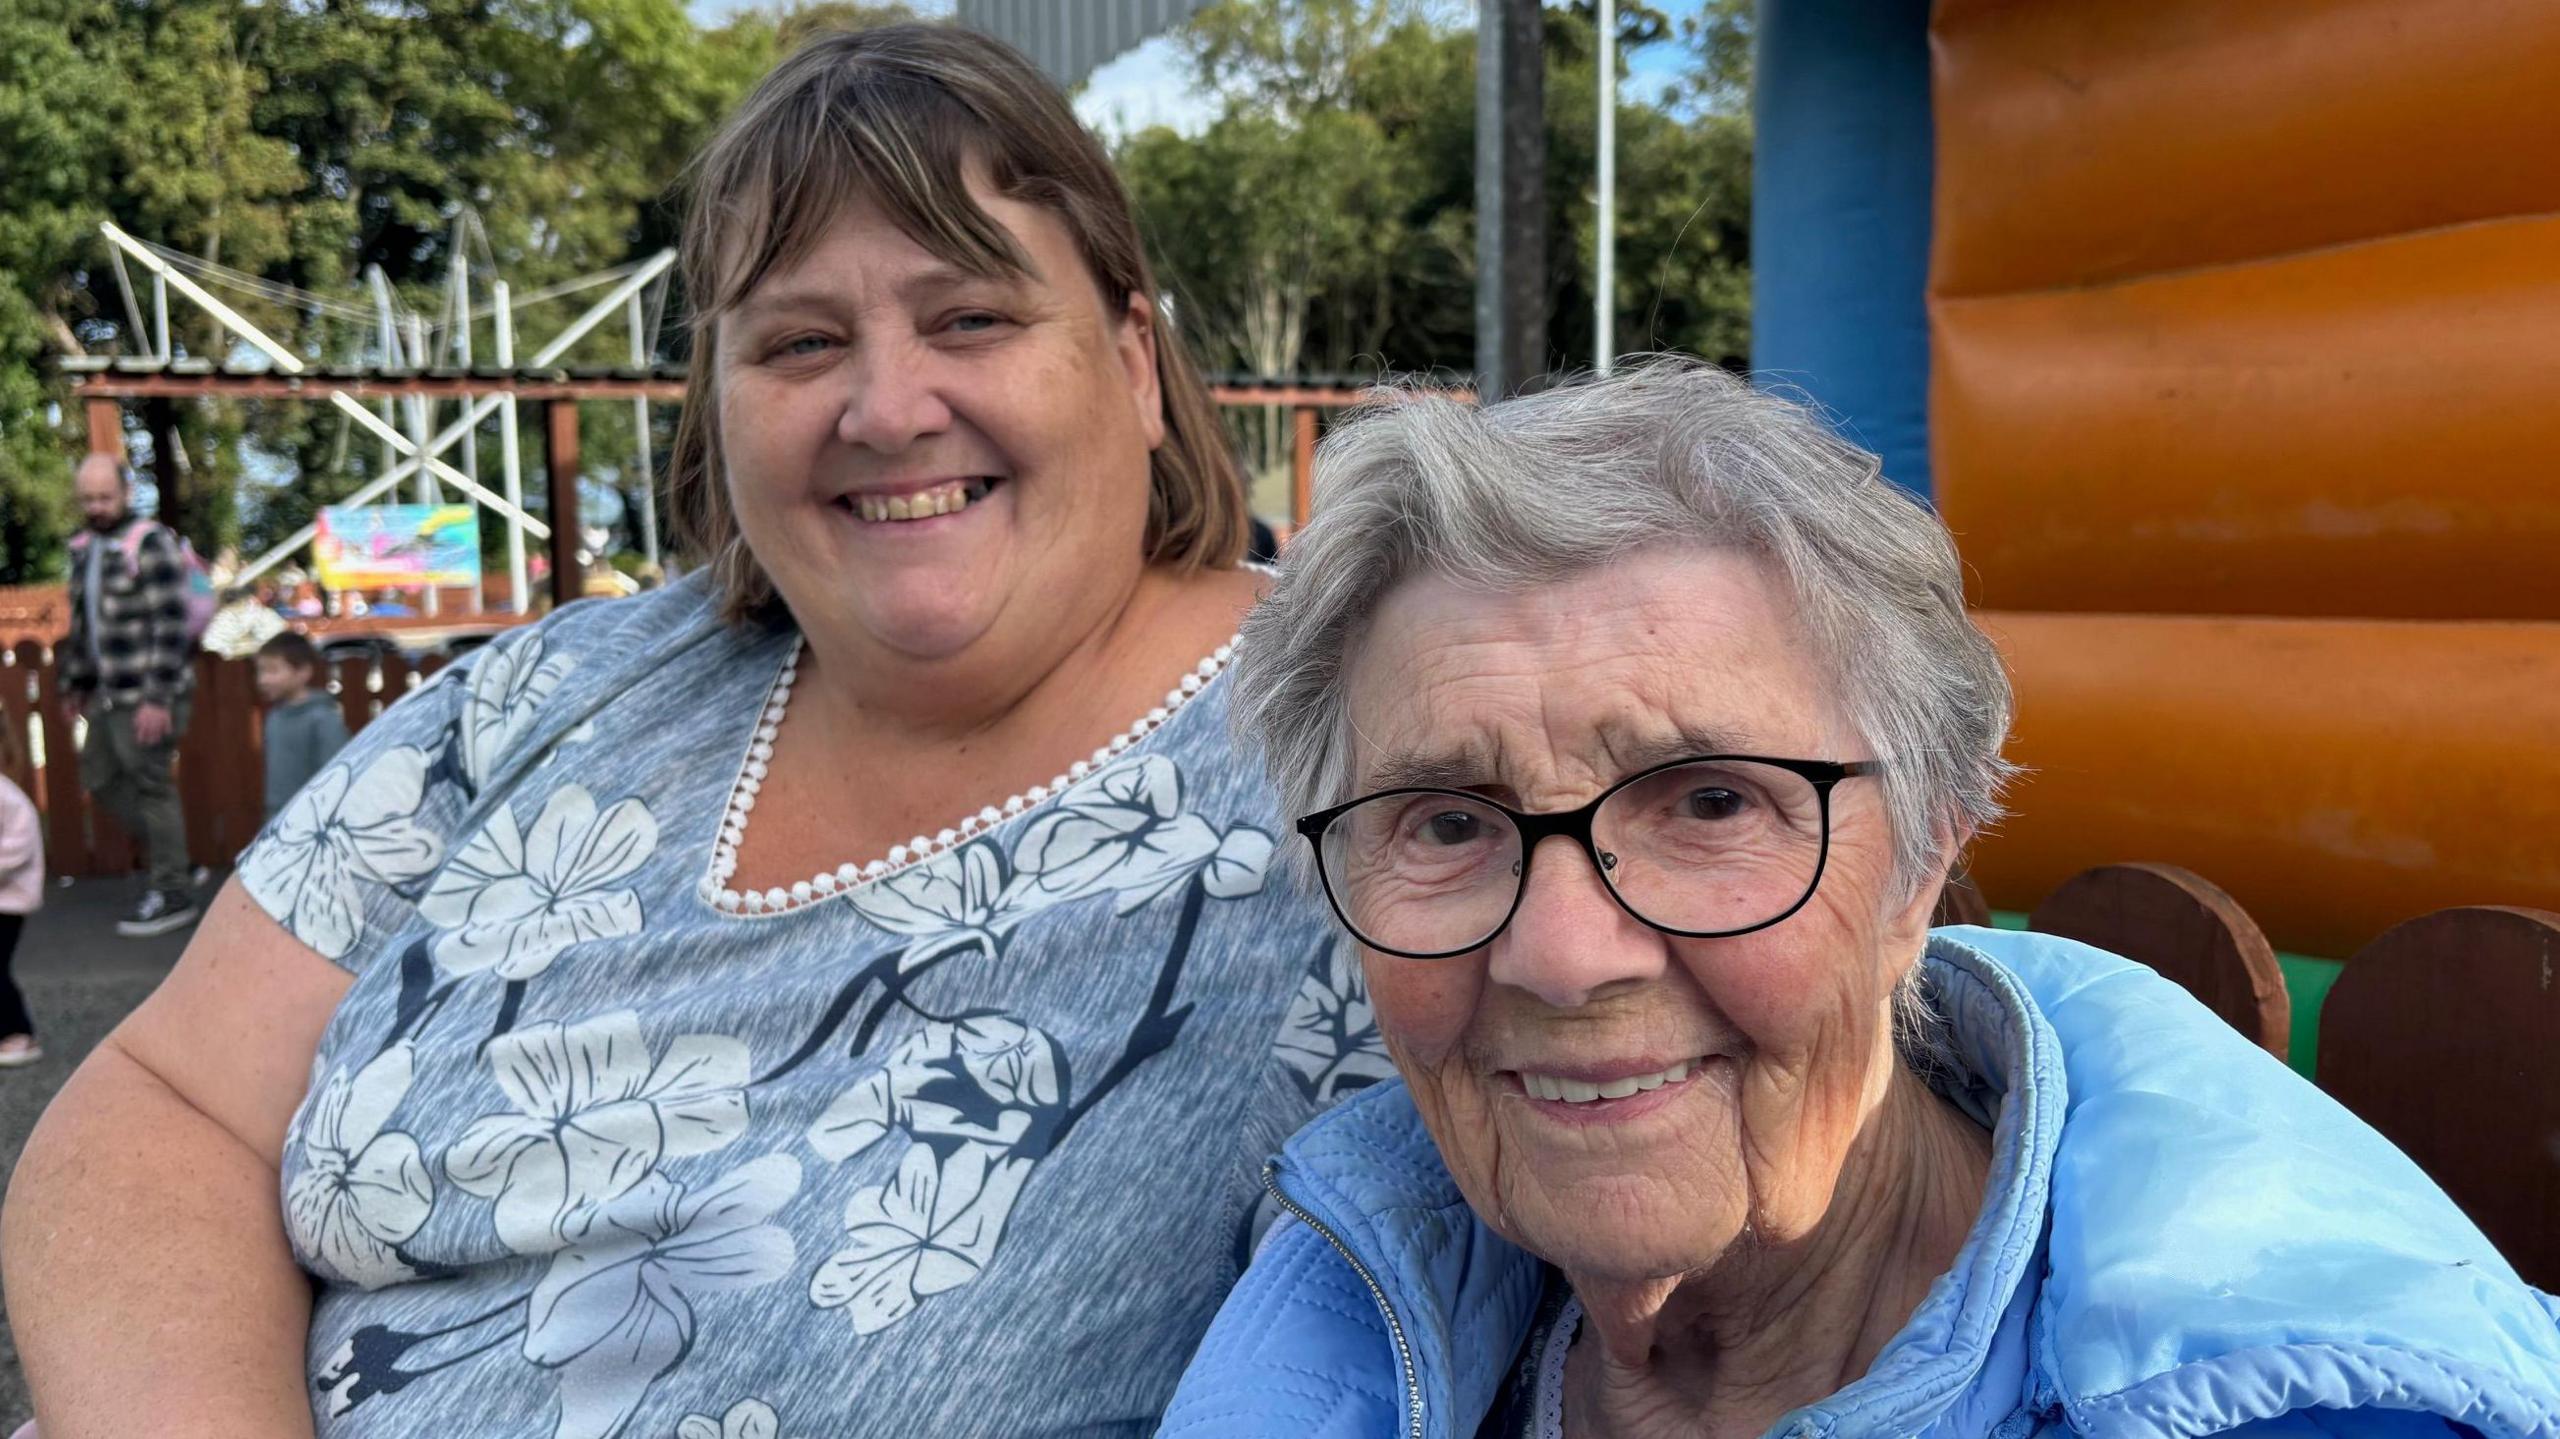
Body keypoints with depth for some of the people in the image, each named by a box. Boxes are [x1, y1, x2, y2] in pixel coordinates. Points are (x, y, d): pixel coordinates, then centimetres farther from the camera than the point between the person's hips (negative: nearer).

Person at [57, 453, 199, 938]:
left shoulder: (150, 543, -13)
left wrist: (158, 698, -21)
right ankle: (163, 851, 29)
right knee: (99, 776, 15)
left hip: (148, 696, -8)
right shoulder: (85, 547, 13)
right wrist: (76, 683, 22)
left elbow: (171, 625, -18)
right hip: (109, 694, 8)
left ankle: (172, 895, 7)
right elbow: (83, 622, 21)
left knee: (151, 787, -3)